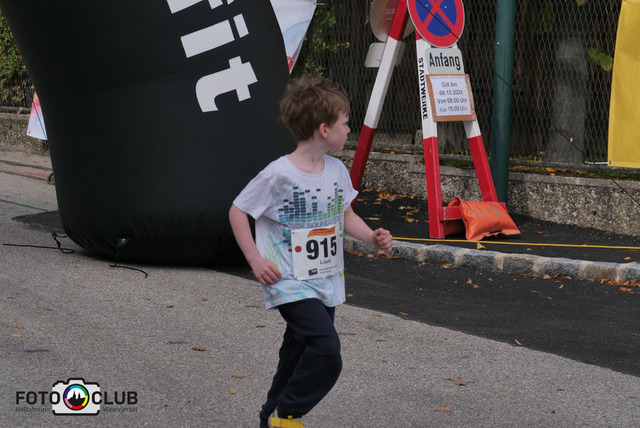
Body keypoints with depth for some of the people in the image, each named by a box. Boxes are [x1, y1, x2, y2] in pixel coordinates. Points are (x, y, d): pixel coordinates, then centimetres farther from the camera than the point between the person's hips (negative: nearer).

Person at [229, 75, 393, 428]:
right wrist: (256, 260, -12)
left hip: (326, 283, 7)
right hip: (290, 283, -7)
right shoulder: (279, 174, -16)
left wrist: (373, 237, 2)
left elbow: (345, 215, 19)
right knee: (326, 349, -21)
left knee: (300, 355, 15)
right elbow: (237, 211, -6)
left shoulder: (337, 171, 4)